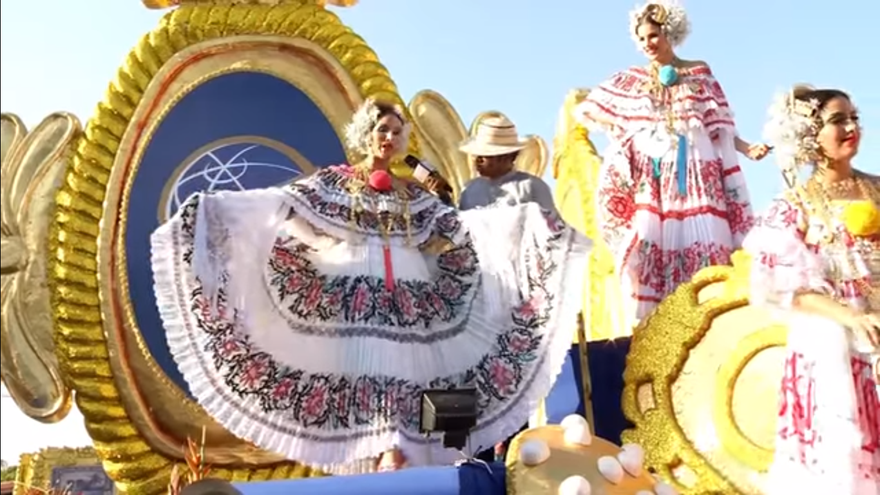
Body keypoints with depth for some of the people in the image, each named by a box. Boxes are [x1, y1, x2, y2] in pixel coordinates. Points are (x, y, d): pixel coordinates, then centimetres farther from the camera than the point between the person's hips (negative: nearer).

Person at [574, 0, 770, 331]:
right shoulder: (632, 79, 13)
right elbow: (583, 111, 13)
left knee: (700, 246, -8)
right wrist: (616, 127, -1)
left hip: (693, 170, 0)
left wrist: (747, 149, -4)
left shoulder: (700, 72, 13)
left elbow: (719, 127, 10)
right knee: (647, 245, -9)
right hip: (650, 174, 0)